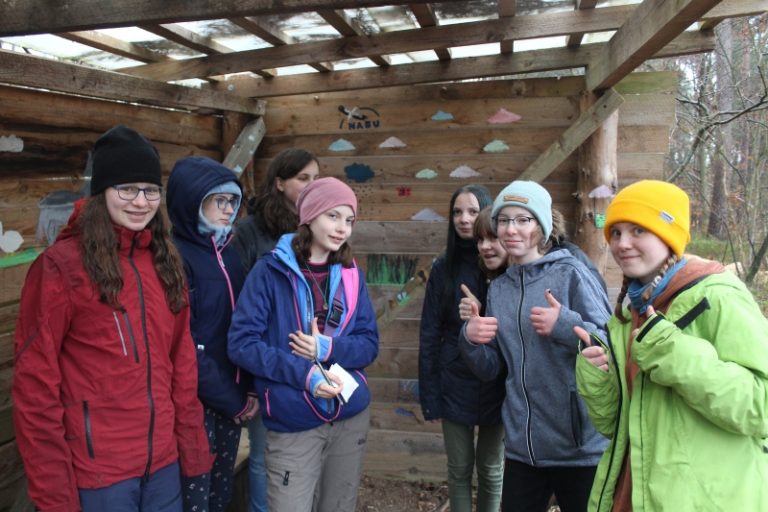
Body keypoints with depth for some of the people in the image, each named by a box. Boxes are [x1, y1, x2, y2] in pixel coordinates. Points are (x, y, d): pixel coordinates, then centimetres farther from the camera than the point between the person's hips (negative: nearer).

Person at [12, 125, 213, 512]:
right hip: (97, 470, -5)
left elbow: (181, 361, 7)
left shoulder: (165, 261, 4)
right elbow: (35, 385, -11)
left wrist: (192, 444, 6)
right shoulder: (61, 265, -13)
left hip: (163, 459, 5)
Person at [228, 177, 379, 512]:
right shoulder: (271, 270, -8)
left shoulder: (351, 275, 5)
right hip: (292, 425, -4)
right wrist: (303, 373, -21)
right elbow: (241, 343, -12)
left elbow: (369, 344, 4)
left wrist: (329, 348, -15)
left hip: (351, 417, 5)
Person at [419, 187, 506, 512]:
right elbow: (429, 335, -1)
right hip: (455, 385, 1)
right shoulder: (443, 268, -2)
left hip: (496, 385, -1)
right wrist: (429, 395, -4)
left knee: (491, 469, 15)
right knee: (459, 468, 13)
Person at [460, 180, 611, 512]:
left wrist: (567, 326, -25)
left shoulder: (570, 274, -9)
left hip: (580, 446, -4)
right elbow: (490, 369, 8)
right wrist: (471, 340, -10)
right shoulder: (497, 289, 7)